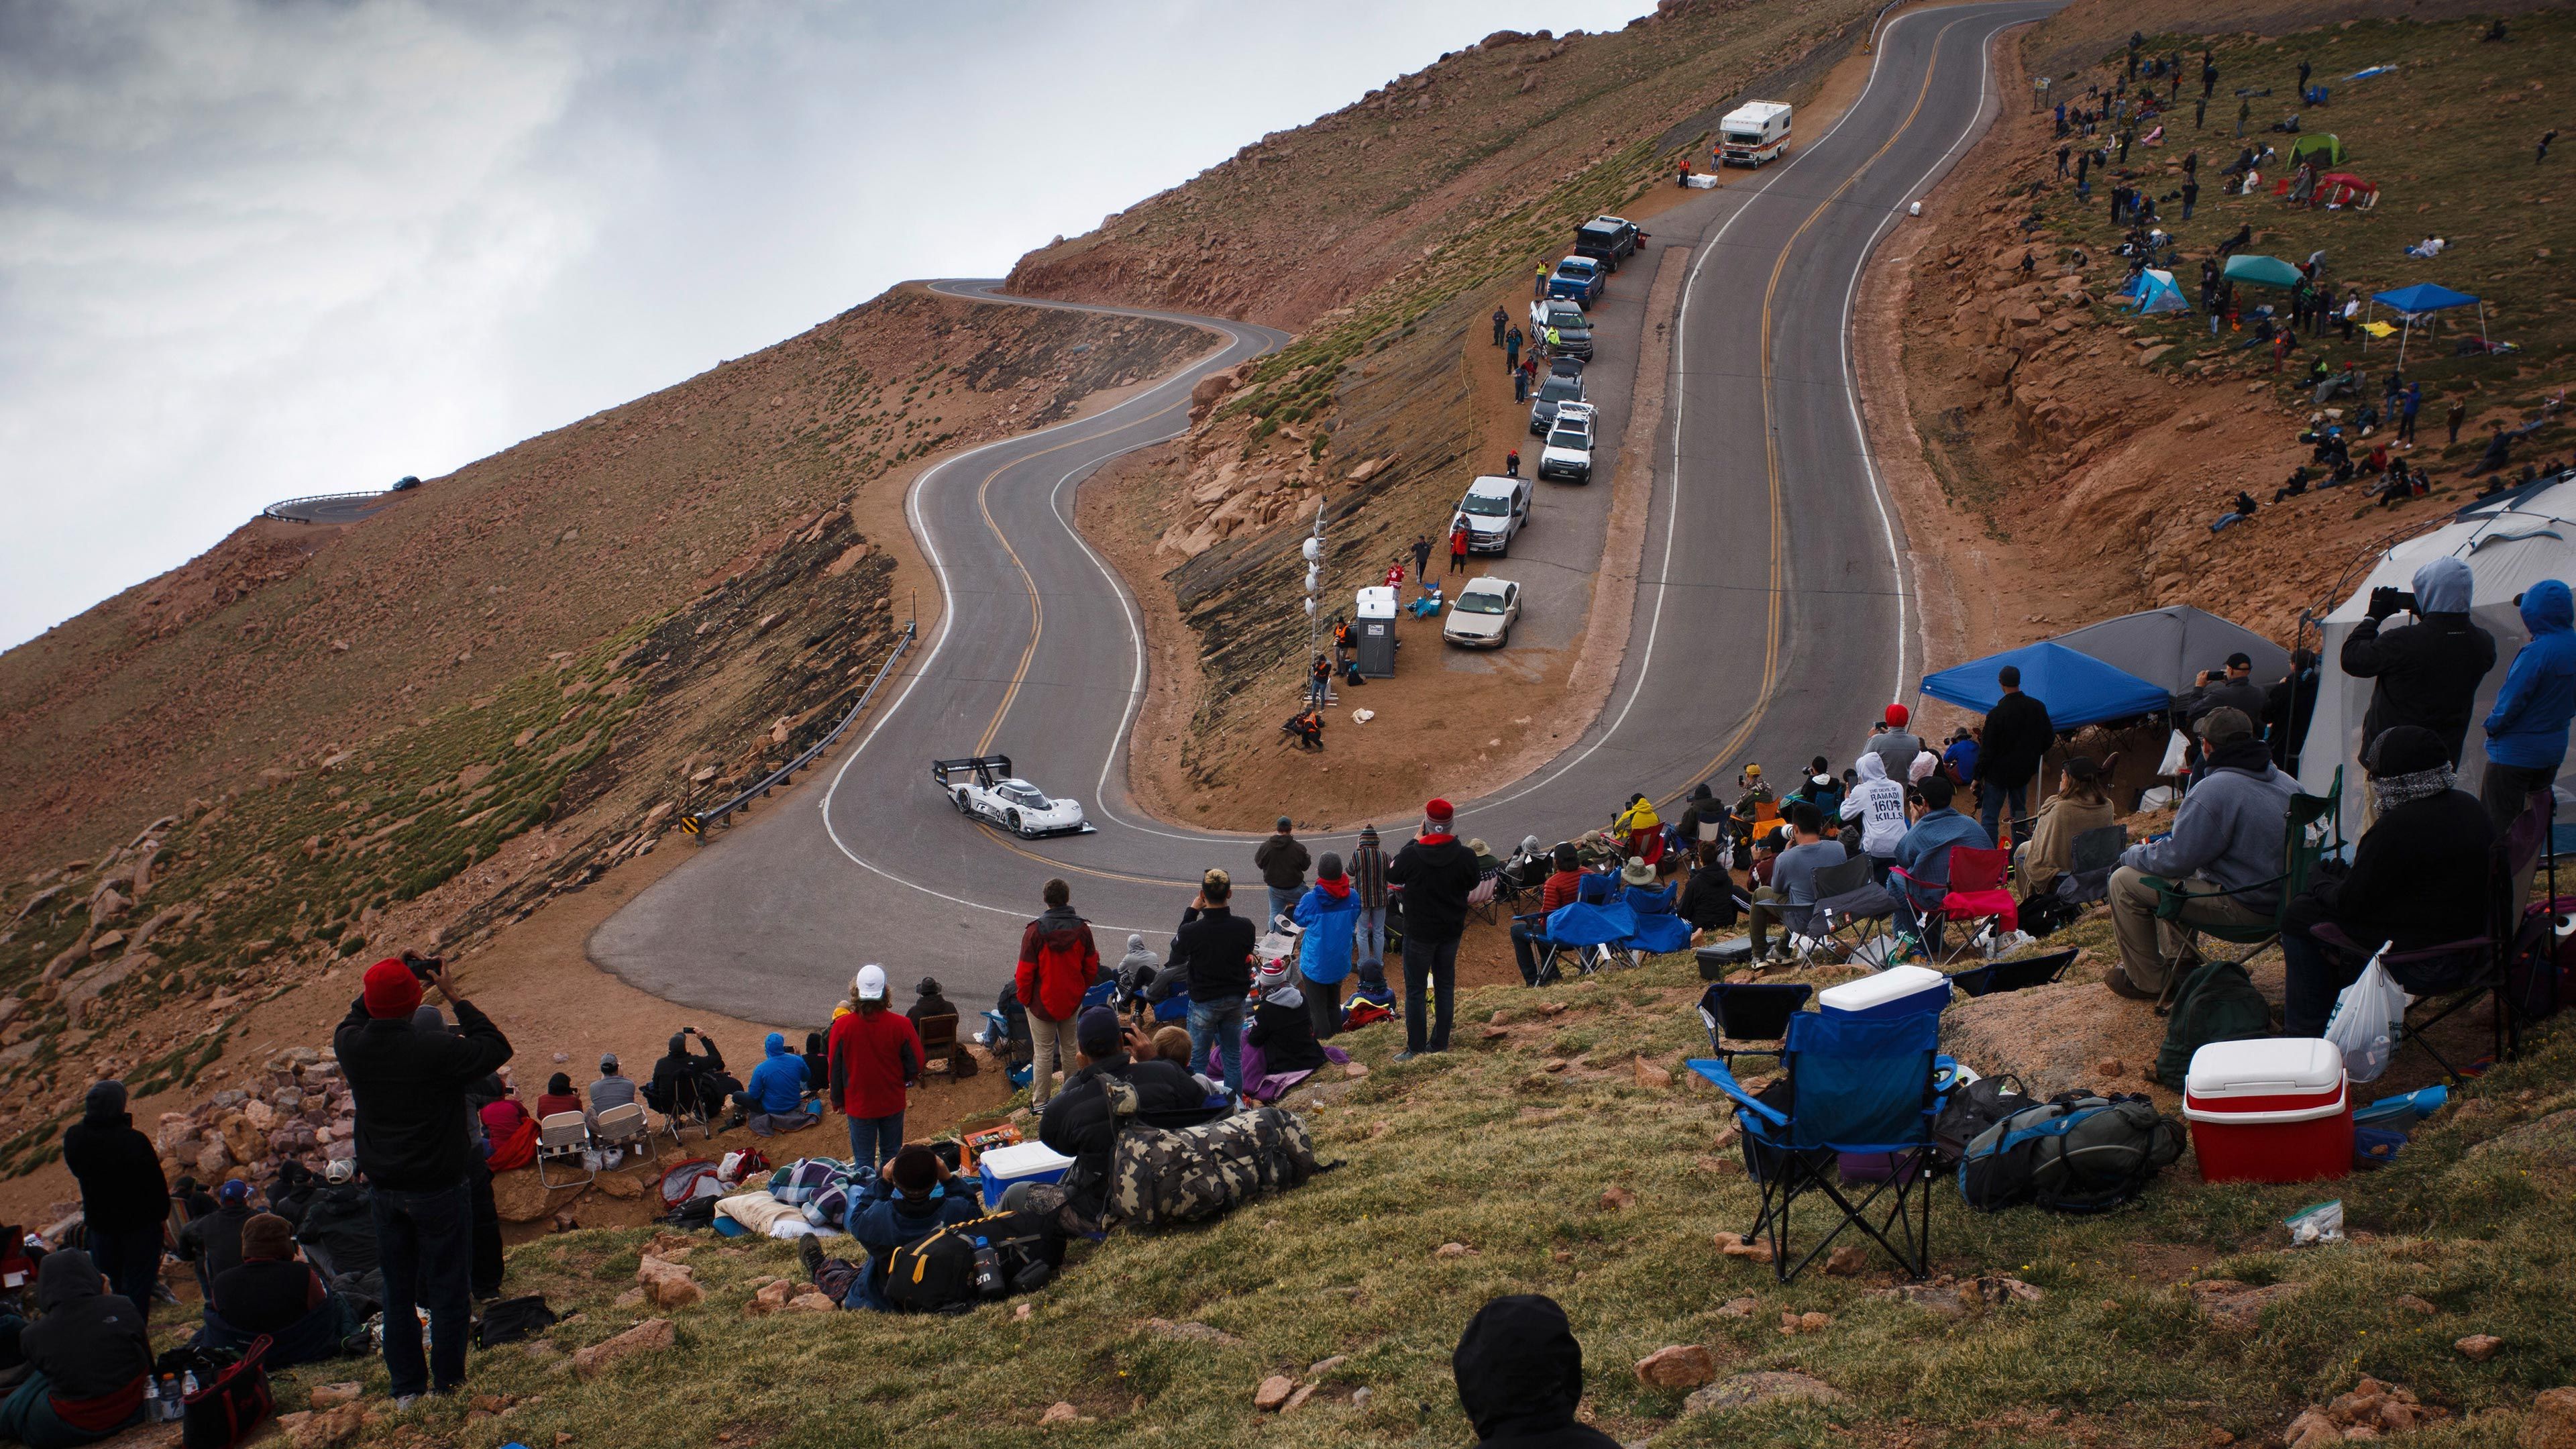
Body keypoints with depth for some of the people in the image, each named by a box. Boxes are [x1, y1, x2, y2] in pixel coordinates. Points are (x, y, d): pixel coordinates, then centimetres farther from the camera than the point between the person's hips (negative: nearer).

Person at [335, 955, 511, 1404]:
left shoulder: (352, 1046, -9)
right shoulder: (437, 1051, -25)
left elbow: (355, 1019, 16)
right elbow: (496, 1047, -10)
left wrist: (395, 988, 12)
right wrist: (455, 997, -6)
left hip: (385, 1192, 5)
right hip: (438, 1190, -5)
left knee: (398, 1291, 16)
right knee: (448, 1289, 8)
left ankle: (406, 1389, 23)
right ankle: (447, 1385, 15)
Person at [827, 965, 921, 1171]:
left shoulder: (842, 1027, -18)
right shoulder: (901, 1024, -18)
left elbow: (834, 1069, -7)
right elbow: (915, 1065, -9)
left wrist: (838, 1101, 9)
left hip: (858, 1106, -1)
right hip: (893, 1103, 1)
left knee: (863, 1161, 12)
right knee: (891, 1155, 18)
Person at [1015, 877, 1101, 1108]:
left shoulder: (1035, 930, -18)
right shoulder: (1082, 929, -6)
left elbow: (1025, 973, -14)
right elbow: (1092, 968, 2)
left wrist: (1024, 999, 1)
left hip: (1042, 1003, -3)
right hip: (1072, 1002, 3)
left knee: (1044, 1052, 5)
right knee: (1070, 1049, 17)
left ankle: (1040, 1102, 12)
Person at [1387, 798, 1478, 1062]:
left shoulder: (1412, 855, -22)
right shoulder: (1465, 856, -14)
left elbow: (1392, 874, -1)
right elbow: (1472, 884, 6)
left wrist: (1414, 840, 4)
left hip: (1419, 933, -3)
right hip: (1451, 931, 3)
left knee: (1415, 990, 7)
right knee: (1446, 986, 16)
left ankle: (1415, 1048, 8)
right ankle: (1440, 1043, 23)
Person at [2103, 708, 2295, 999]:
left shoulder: (2213, 790, -22)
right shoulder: (2287, 784, 6)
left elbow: (2175, 859, -19)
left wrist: (2132, 854, 2)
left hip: (2243, 908, -9)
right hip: (2280, 899, 9)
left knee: (2124, 881, -3)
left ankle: (2148, 981, 10)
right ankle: (2178, 962, 34)